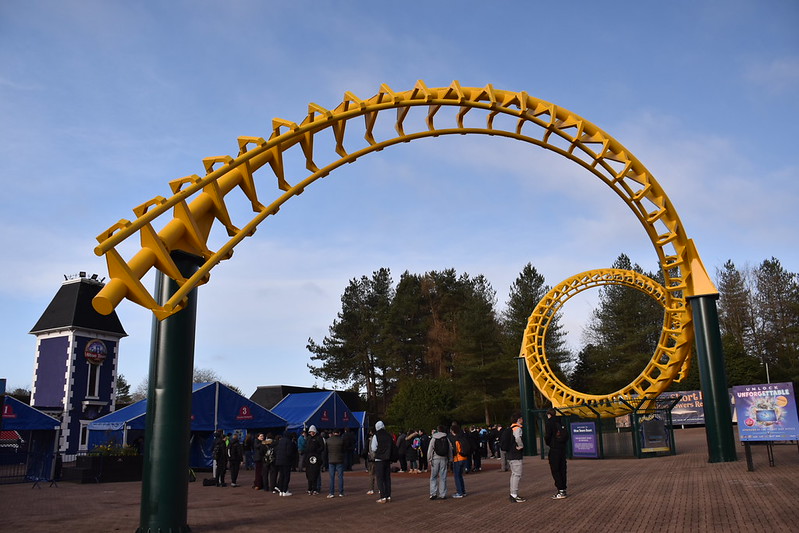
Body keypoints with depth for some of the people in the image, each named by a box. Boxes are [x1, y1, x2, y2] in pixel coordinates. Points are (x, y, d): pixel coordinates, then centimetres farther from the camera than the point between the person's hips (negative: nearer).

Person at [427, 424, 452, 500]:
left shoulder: (433, 439, 0)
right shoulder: (446, 439, 5)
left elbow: (430, 450, -3)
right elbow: (450, 450, 7)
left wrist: (429, 460, 1)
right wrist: (450, 460, 13)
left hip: (435, 459, -2)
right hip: (444, 459, 2)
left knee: (433, 477, 6)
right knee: (443, 477, 6)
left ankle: (433, 493, -2)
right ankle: (442, 495, 7)